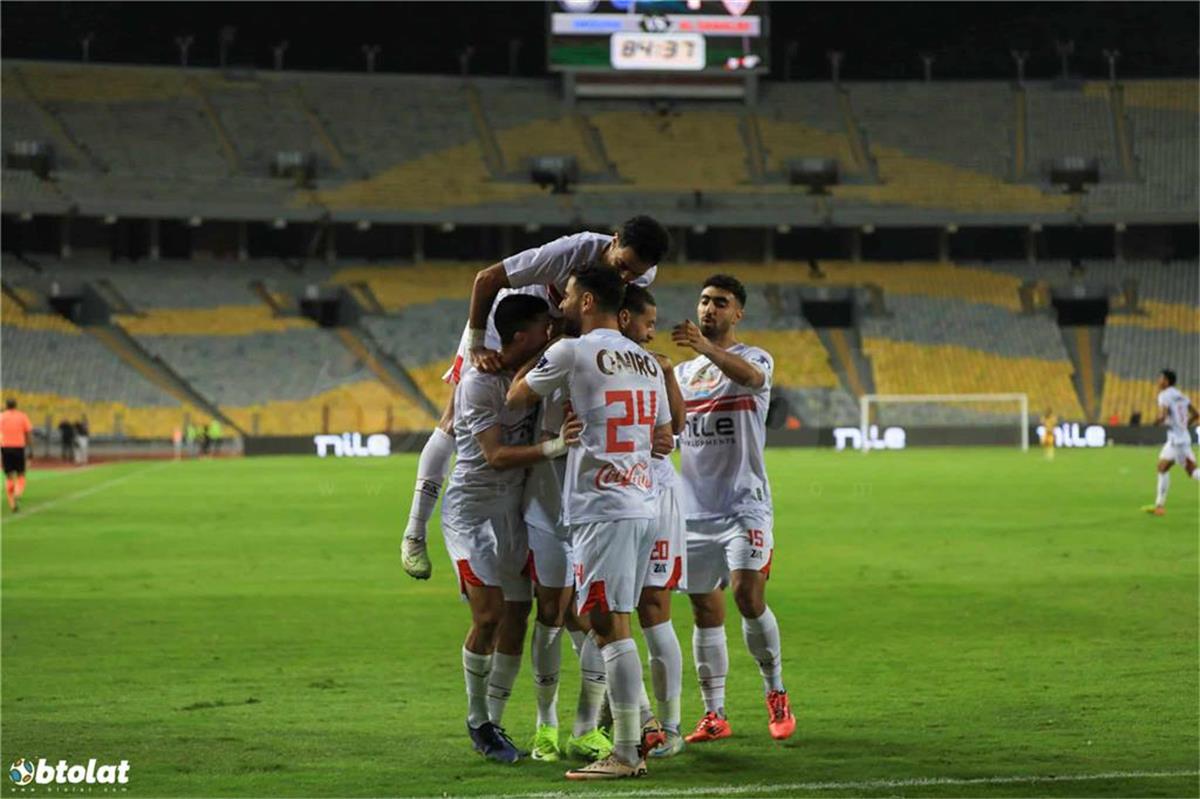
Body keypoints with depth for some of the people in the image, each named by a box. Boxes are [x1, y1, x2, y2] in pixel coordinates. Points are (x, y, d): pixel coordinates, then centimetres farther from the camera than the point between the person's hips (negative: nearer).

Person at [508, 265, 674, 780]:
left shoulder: (571, 352, -7)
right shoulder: (647, 362, 15)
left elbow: (516, 398, 8)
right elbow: (663, 437, 22)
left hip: (602, 509, -8)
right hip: (642, 504, 8)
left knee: (609, 627, -7)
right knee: (606, 623, 18)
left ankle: (626, 754, -7)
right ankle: (639, 727, 18)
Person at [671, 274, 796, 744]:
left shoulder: (754, 358, 0)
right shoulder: (682, 372, 17)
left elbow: (750, 375, -26)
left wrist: (706, 348, -45)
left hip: (744, 504, -5)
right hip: (694, 510, 5)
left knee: (748, 596, -16)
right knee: (705, 610, 3)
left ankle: (776, 694, 3)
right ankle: (714, 716, 7)